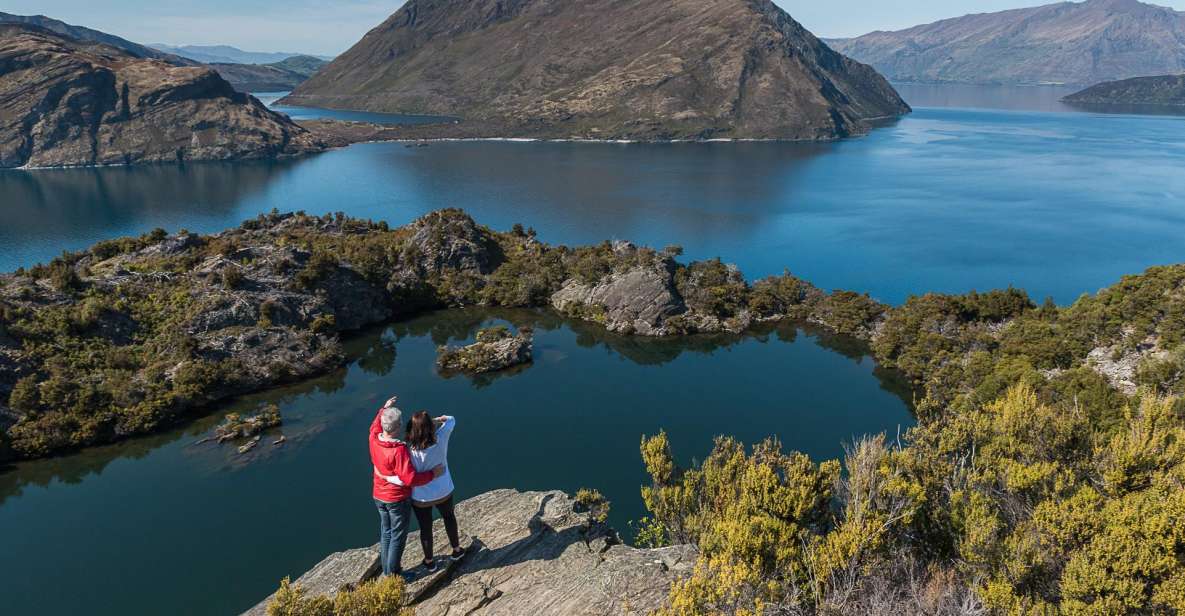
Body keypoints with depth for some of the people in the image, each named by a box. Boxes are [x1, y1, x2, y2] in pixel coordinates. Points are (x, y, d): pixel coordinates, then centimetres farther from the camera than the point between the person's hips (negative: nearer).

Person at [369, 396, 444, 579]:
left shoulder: (374, 439, -11)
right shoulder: (399, 450, -32)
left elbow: (375, 427, 15)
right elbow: (409, 478, -32)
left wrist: (384, 409, 21)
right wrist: (433, 474, -21)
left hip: (379, 497, 7)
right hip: (398, 499, -7)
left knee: (385, 533, 21)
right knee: (398, 537, 9)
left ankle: (387, 570, 34)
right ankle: (393, 575, 19)